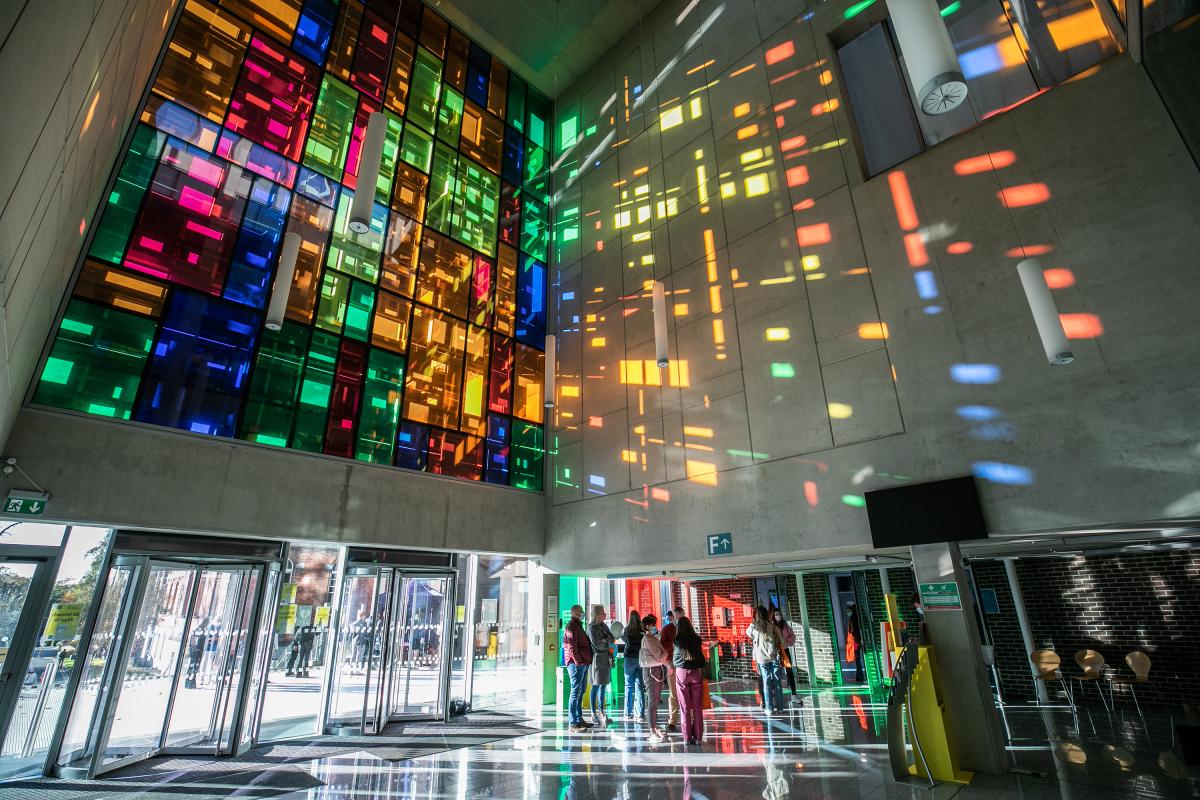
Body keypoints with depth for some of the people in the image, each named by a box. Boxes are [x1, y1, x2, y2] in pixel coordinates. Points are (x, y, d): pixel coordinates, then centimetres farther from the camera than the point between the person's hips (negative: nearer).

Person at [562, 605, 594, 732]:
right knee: (576, 692, -9)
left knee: (581, 692, 15)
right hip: (576, 664, -10)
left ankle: (579, 720, 23)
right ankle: (573, 724, -6)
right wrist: (578, 662, -21)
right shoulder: (571, 626, -11)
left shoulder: (578, 625, 21)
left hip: (583, 663, 10)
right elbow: (572, 646, -18)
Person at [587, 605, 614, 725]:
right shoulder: (591, 628, -11)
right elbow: (597, 644, -18)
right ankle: (594, 714, 8)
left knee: (603, 686, 12)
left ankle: (601, 712, 21)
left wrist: (604, 640, -10)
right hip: (597, 658, -7)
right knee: (596, 686, -1)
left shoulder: (603, 626, 13)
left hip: (606, 660, 7)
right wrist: (607, 641, -2)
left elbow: (612, 639, 8)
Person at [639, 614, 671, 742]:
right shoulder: (647, 638, -12)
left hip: (659, 669, 8)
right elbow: (658, 655, -14)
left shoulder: (654, 638, 16)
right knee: (652, 701, -5)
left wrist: (662, 658, -8)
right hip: (651, 670, -8)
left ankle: (655, 728, 19)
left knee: (656, 700, 12)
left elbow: (663, 653, 10)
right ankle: (653, 732, -1)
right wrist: (665, 661, 2)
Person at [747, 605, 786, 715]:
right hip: (774, 656, 1)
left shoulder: (753, 626, 1)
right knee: (776, 682, 9)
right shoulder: (772, 625, 3)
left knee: (767, 682, 4)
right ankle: (779, 707, 13)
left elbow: (748, 633, 22)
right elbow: (780, 640, 0)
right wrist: (780, 650, 12)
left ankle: (769, 708, 5)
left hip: (762, 657, -1)